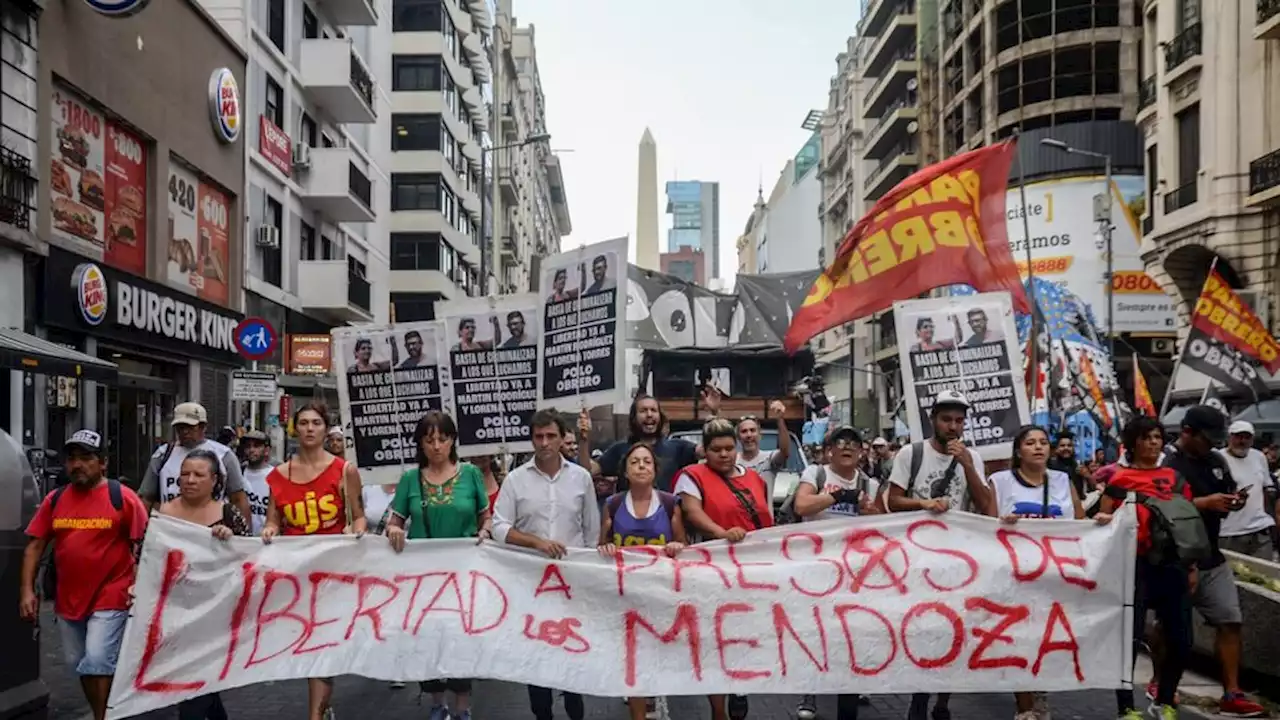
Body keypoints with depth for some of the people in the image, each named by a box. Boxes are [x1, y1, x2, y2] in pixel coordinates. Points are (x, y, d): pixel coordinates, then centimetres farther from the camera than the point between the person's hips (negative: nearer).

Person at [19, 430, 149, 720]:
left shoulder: (123, 497, -8)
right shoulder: (54, 500, 4)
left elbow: (144, 547, -7)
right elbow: (35, 546, 7)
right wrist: (27, 590, -2)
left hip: (110, 598, -5)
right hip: (68, 599, 5)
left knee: (98, 661, -12)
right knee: (80, 665, 16)